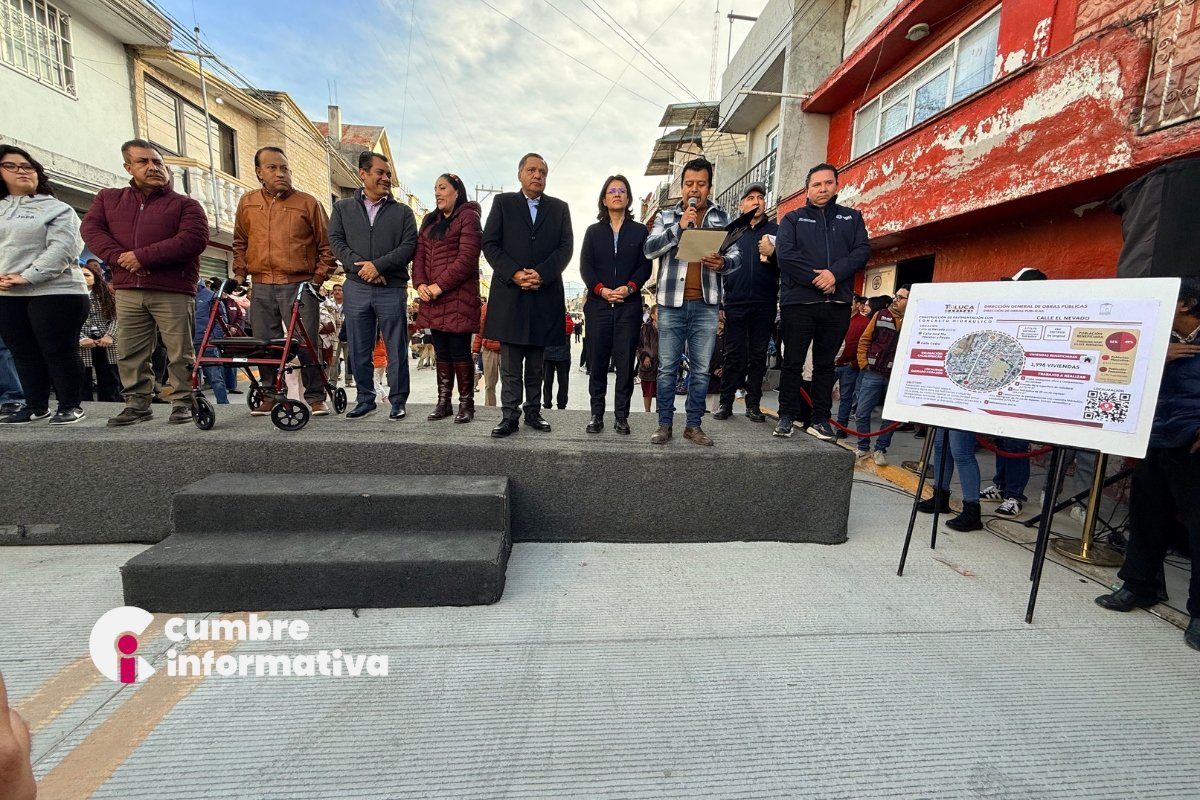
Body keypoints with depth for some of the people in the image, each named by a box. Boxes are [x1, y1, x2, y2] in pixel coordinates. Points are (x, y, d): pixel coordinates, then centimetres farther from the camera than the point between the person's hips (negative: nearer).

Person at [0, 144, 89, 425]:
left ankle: (70, 406, 5)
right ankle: (35, 406, 17)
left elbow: (61, 249, -11)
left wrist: (26, 277, -16)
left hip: (55, 291, -6)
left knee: (59, 352, -4)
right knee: (24, 354, 9)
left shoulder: (56, 209, 2)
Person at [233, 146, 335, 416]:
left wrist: (318, 278, -3)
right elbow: (240, 243, 24)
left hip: (299, 286, -4)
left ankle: (316, 397, 4)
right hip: (261, 287, 4)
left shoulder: (308, 203, 4)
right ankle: (270, 396, 17)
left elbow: (326, 246, 5)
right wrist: (240, 273, 13)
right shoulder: (247, 203, 14)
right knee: (265, 344, 6)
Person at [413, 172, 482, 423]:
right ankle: (443, 402, 16)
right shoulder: (429, 220, 22)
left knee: (459, 351, -5)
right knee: (441, 352, 9)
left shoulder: (468, 217, -1)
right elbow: (419, 254, 15)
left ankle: (466, 403, 4)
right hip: (432, 298, 7)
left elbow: (467, 258, -12)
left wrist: (440, 285, -15)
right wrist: (420, 283, -3)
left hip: (458, 297, -7)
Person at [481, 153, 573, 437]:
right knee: (510, 362, 0)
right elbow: (490, 244, 3)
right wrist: (514, 274, -12)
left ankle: (533, 411, 15)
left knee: (536, 362, 6)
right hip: (509, 293, -1)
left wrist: (541, 274, -12)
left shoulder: (559, 208, 15)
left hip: (545, 294, 1)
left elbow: (566, 247, 3)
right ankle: (510, 415, 5)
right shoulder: (503, 202, 12)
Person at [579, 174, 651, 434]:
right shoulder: (594, 231, 16)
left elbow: (645, 266, 5)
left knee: (626, 362, -2)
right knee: (597, 361, 0)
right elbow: (585, 266, 5)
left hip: (629, 304, 0)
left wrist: (629, 288, -13)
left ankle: (621, 416, 5)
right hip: (598, 304, 1)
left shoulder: (640, 231, 14)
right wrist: (601, 290, -11)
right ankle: (596, 414, 8)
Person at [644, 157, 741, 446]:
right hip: (672, 303, -1)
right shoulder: (666, 217, 12)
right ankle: (664, 424, 12)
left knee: (701, 370, 4)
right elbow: (649, 249, -2)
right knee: (667, 367, 2)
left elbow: (737, 255, 6)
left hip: (706, 305, 1)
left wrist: (723, 263, -16)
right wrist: (679, 226, -11)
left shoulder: (722, 218, 13)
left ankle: (694, 425, 14)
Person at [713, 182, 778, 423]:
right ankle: (726, 403, 5)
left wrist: (773, 253, -15)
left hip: (764, 304, 1)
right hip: (735, 303, 0)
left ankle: (753, 404, 10)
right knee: (733, 356, 0)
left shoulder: (776, 230, 12)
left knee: (758, 356, 4)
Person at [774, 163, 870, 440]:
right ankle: (787, 415, 10)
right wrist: (815, 278, -15)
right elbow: (785, 252, -6)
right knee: (793, 362, 1)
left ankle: (821, 419, 14)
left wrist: (835, 273, -14)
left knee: (825, 364, 7)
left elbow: (862, 251, 4)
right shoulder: (793, 218, 10)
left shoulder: (852, 218, 18)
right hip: (798, 301, -2)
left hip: (837, 303, 3)